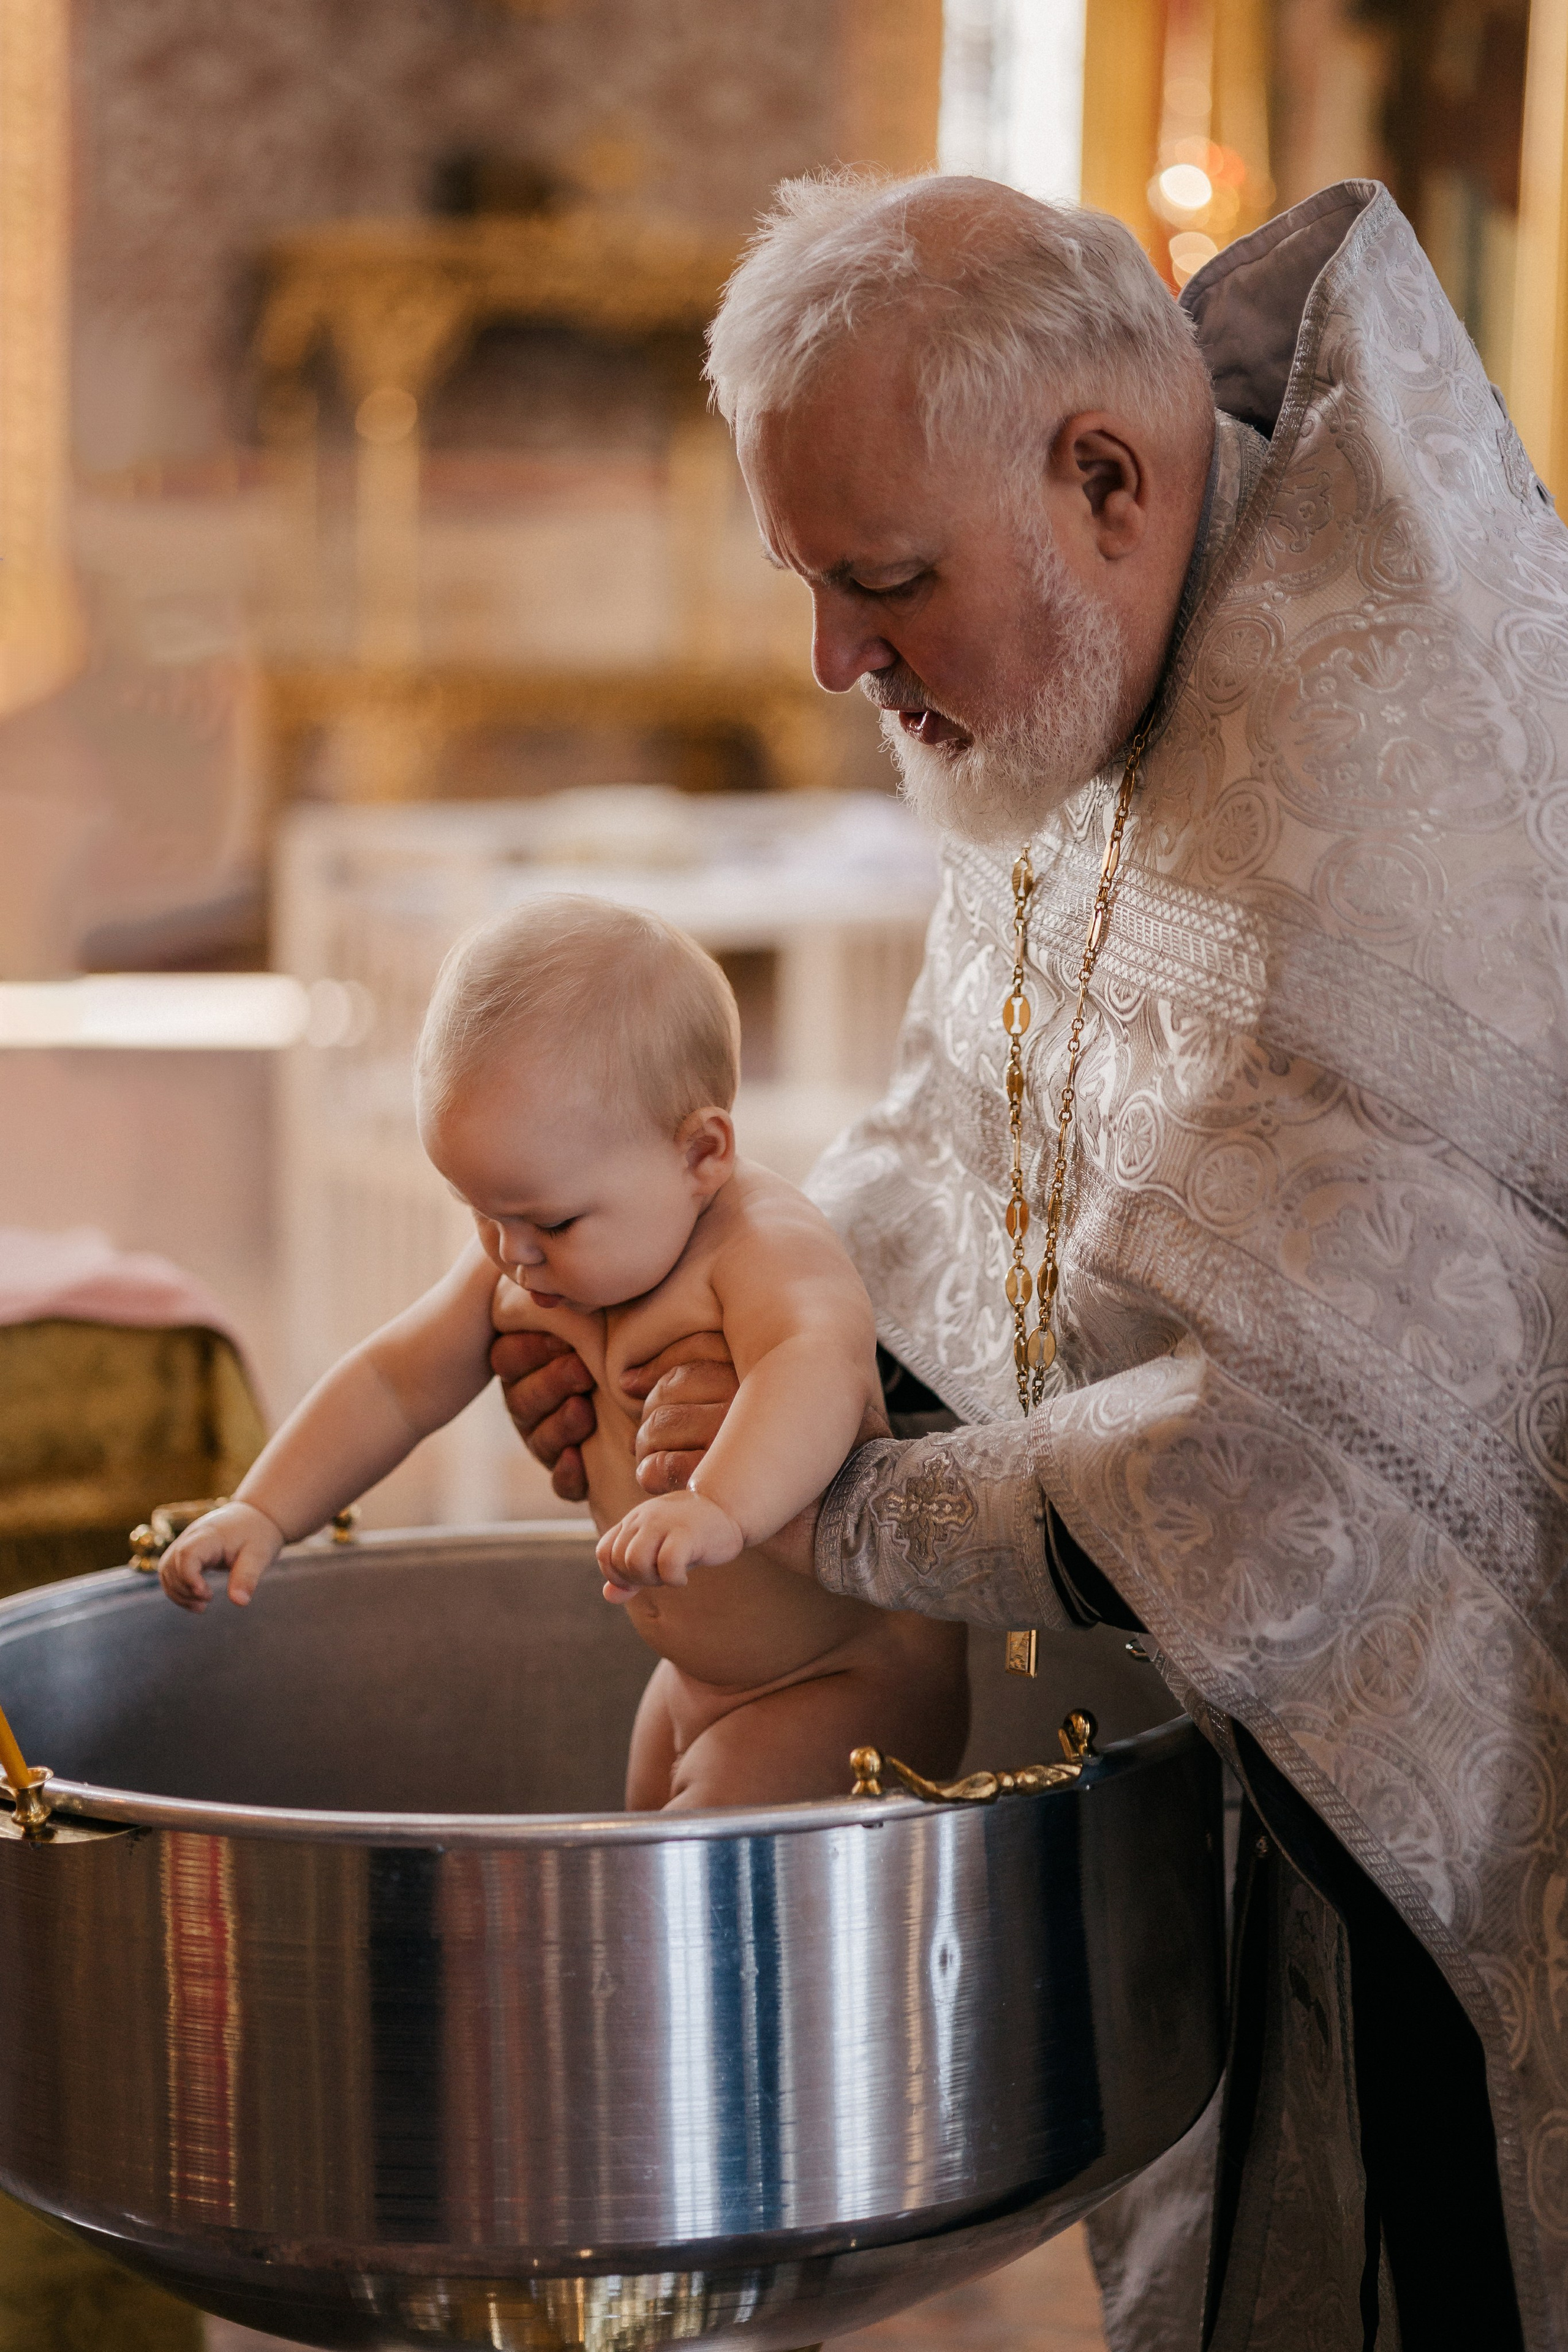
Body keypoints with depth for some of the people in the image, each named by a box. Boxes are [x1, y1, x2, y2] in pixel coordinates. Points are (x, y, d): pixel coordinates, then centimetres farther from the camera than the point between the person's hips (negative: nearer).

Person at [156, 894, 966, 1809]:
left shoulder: (768, 1248, -29)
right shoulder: (518, 1273, -1)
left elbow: (823, 1368, -50)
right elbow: (395, 1380, 10)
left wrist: (720, 1509, -67)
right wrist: (263, 1513, 2)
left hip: (857, 1680, -9)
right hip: (697, 1680, 9)